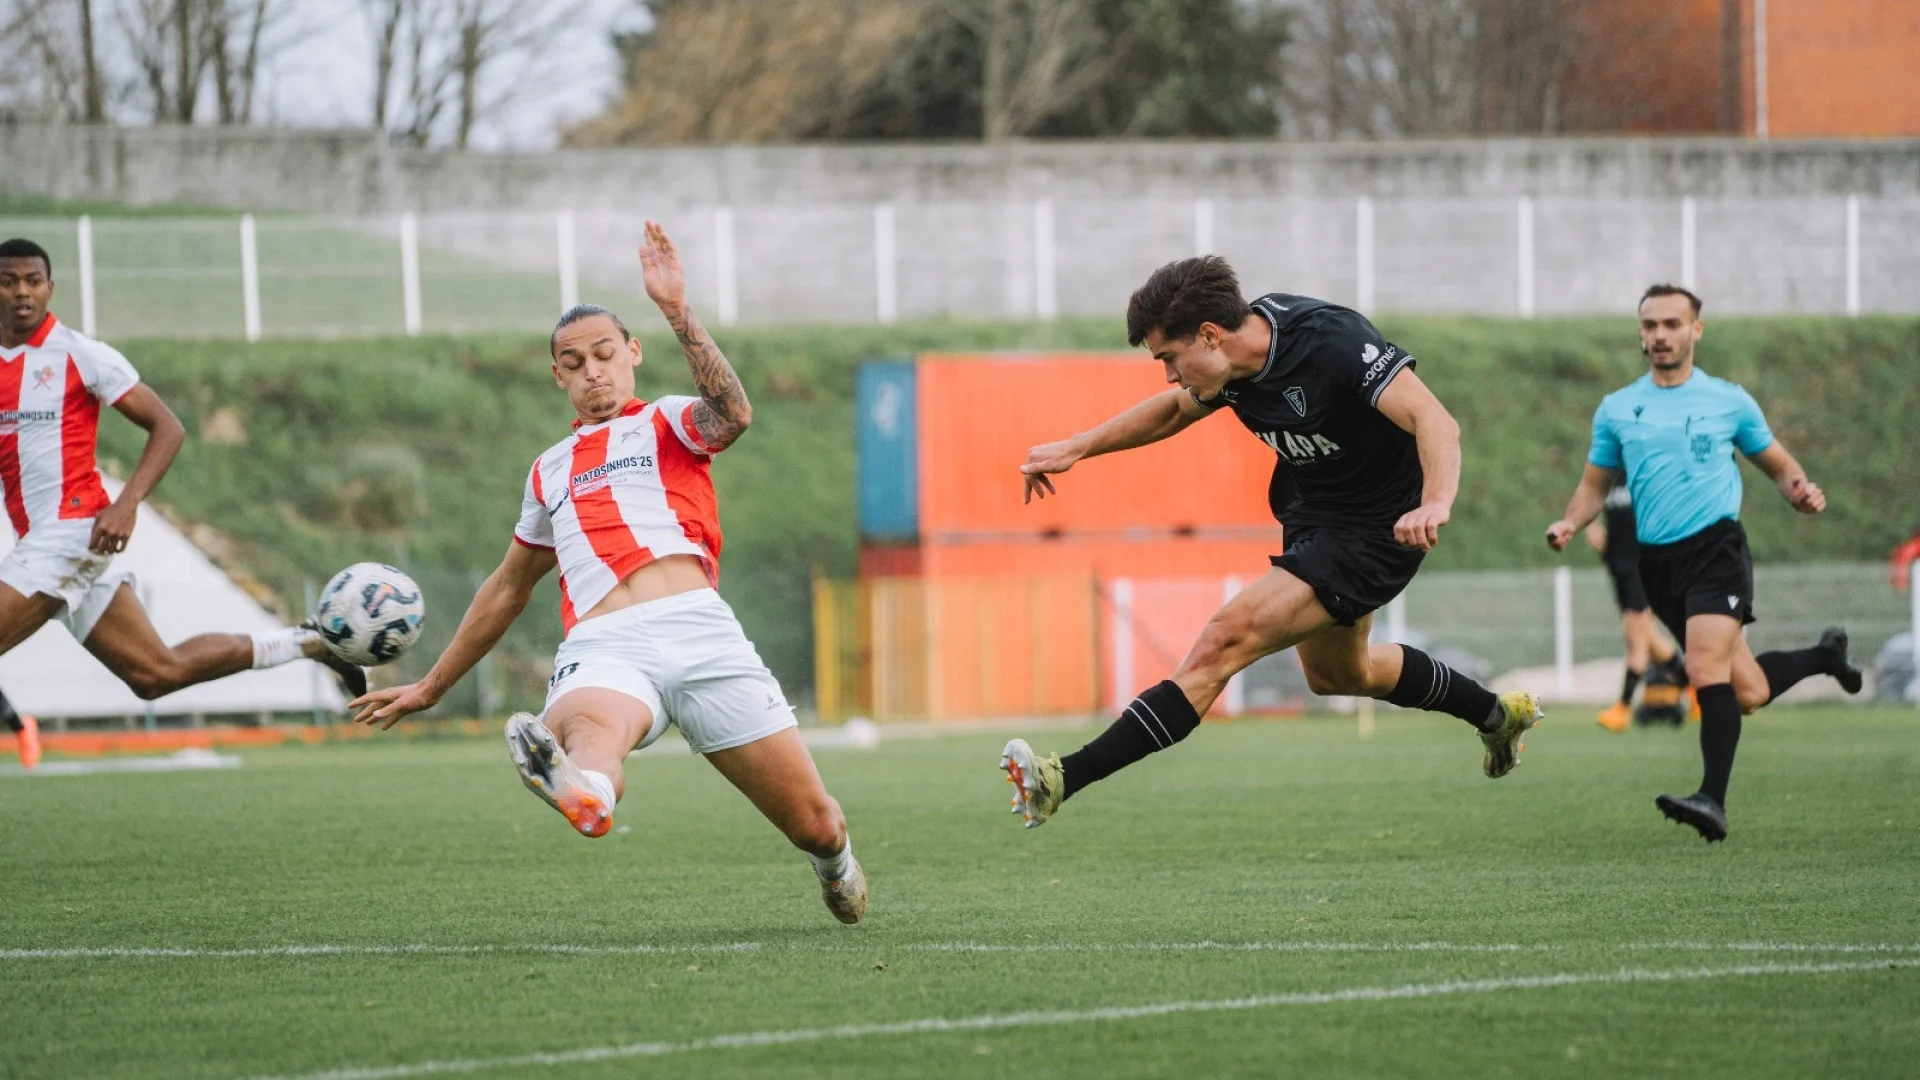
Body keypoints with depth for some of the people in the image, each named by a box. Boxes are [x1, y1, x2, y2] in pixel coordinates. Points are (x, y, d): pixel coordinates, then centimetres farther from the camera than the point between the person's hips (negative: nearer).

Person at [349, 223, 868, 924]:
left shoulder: (667, 424, 19)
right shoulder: (548, 471, 31)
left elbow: (732, 416, -7)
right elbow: (508, 588, 42)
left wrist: (677, 311, -16)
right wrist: (431, 687, 45)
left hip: (696, 628, -1)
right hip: (604, 650, 2)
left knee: (816, 826, -2)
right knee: (590, 725, -39)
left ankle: (834, 863, 34)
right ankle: (582, 790, -76)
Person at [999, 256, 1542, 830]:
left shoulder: (1332, 341, -30)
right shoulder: (1236, 363, -7)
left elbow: (1435, 422, -39)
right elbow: (1176, 409, 16)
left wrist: (1434, 503, -56)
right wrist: (1077, 448, 12)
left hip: (1374, 534, -9)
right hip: (1312, 519, 9)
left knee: (1226, 640, -20)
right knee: (1335, 674, 29)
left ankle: (1061, 781, -24)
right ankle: (1497, 713, 50)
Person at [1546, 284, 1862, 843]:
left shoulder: (1728, 400, 4)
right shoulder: (1616, 409, 11)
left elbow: (1778, 464, 14)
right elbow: (1595, 484, 18)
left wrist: (1801, 491, -9)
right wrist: (1570, 522, -2)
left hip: (1716, 547, -4)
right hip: (1658, 562, 4)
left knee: (1706, 667, -25)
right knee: (1747, 693, 6)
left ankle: (1713, 800, -27)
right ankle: (1826, 655, 37)